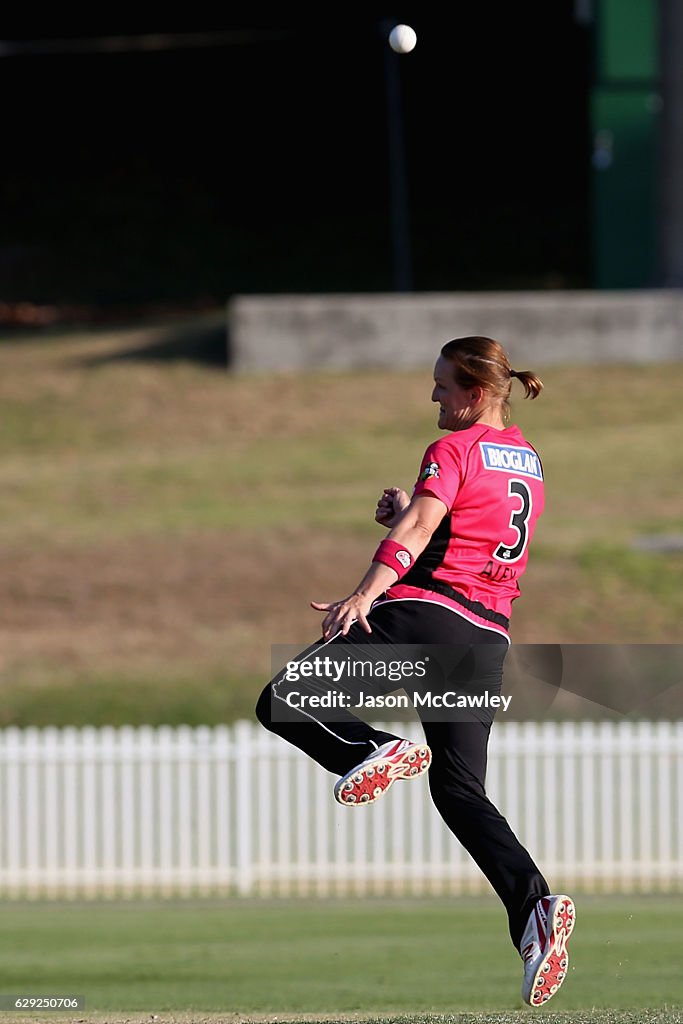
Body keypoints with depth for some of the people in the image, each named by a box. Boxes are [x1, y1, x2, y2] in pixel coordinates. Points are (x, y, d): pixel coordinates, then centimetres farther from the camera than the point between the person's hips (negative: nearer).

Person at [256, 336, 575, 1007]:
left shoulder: (453, 450, -3)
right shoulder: (527, 460, 21)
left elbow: (417, 529, -19)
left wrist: (364, 595, -31)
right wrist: (409, 515, 20)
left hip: (428, 615, -7)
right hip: (490, 637, 8)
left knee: (282, 703, -4)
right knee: (461, 791, 8)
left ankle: (374, 751, -30)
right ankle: (535, 907, -13)